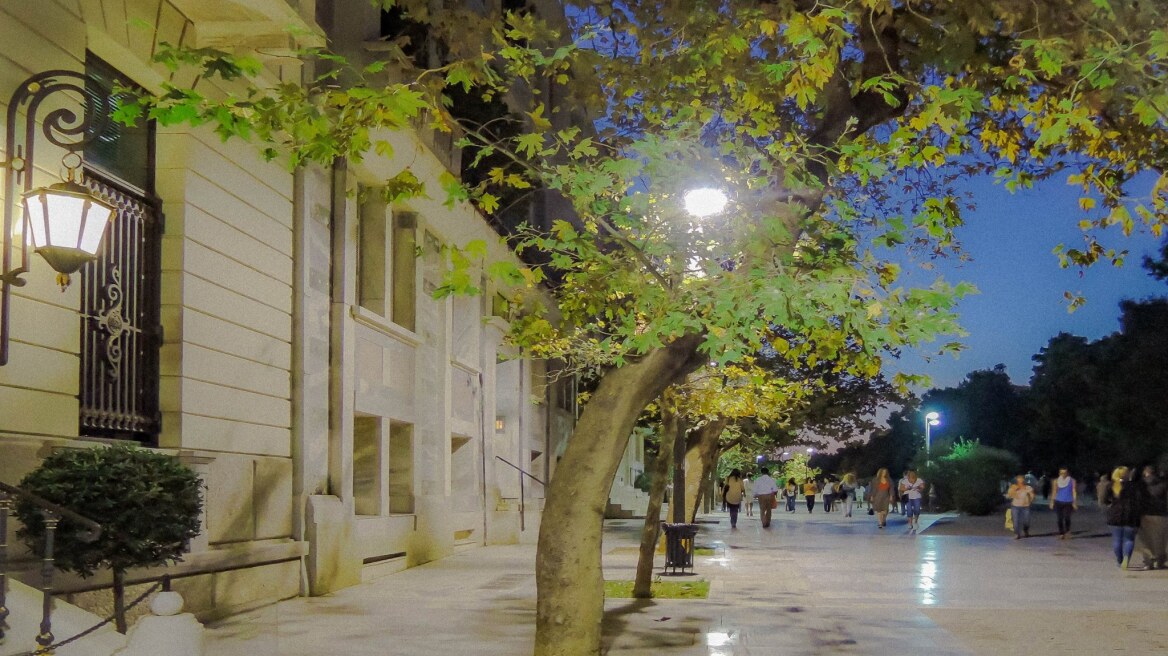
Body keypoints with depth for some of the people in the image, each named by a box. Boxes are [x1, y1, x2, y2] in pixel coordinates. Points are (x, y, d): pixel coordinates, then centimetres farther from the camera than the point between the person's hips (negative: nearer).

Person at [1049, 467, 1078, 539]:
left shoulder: (1072, 481, 1)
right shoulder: (1056, 481, 6)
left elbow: (1074, 492, 0)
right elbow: (1054, 492, 11)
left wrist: (1075, 502, -5)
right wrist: (1052, 502, 9)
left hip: (1068, 503, -2)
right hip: (1058, 502, 2)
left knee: (1067, 517, -16)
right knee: (1060, 519, 0)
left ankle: (1067, 531, 7)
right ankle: (1061, 534, 8)